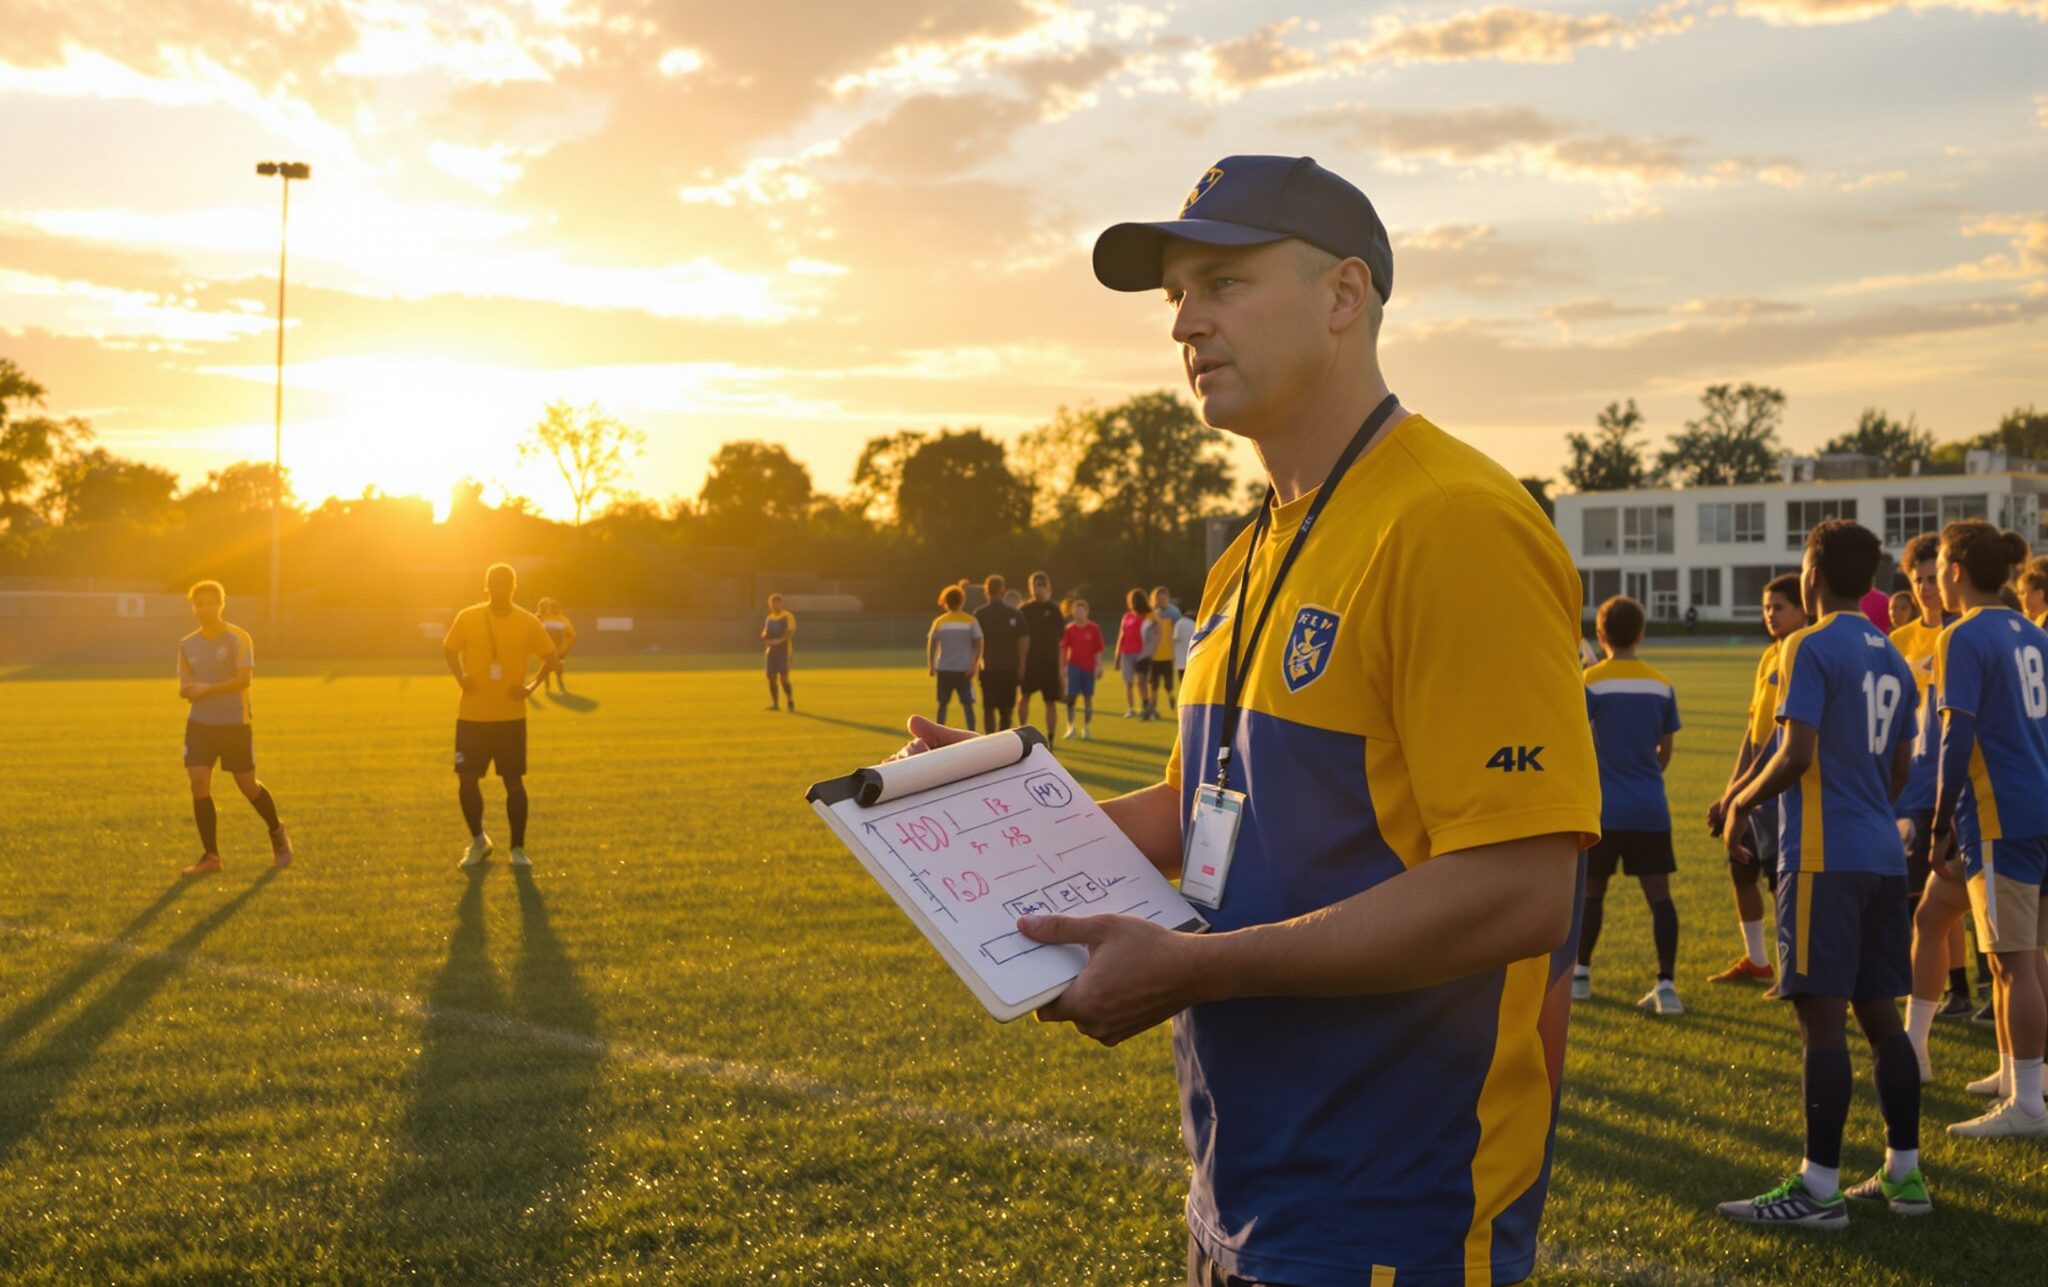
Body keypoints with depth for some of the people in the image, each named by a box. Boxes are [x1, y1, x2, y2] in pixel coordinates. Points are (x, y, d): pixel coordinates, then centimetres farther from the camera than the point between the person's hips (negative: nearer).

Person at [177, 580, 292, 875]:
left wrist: (208, 689, -22)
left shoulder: (238, 638, -7)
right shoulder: (187, 644, 8)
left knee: (247, 785, 4)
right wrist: (186, 690, -14)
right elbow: (184, 686, 10)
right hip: (199, 723, 4)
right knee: (198, 784, -10)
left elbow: (244, 678, -17)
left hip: (235, 723, -4)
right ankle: (211, 856, -1)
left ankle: (277, 833, 32)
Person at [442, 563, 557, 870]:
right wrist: (460, 678, -3)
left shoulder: (528, 622, -5)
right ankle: (478, 841, 21)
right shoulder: (467, 618, -3)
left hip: (511, 716, -1)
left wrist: (532, 686, -6)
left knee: (513, 781, 1)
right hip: (472, 715, 1)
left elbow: (550, 656, 6)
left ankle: (518, 848, 13)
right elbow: (450, 649, 12)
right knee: (466, 779, 0)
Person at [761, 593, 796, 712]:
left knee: (783, 678, -11)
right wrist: (764, 634, -5)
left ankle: (791, 703, 1)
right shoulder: (769, 618, 16)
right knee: (771, 677, 3)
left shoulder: (788, 616, -5)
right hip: (770, 651, 6)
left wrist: (778, 641, -27)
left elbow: (791, 632, -15)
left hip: (783, 650, -6)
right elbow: (765, 634, 21)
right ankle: (775, 704, 11)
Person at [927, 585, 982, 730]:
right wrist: (974, 664, -5)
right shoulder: (971, 621, -1)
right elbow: (978, 644, -7)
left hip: (944, 669, 1)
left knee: (943, 704, 11)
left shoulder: (939, 622, 1)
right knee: (967, 704, 2)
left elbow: (931, 644, 1)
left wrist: (930, 665, 9)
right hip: (964, 669, -1)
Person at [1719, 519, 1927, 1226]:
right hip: (1883, 855, 8)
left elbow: (1796, 754, -18)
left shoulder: (1812, 647, -10)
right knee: (1879, 1013, 13)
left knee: (1821, 1016, -7)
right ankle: (1904, 1174, 19)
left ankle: (1820, 1187, -6)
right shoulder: (1892, 658, 15)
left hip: (1824, 856, -8)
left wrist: (1742, 803, -3)